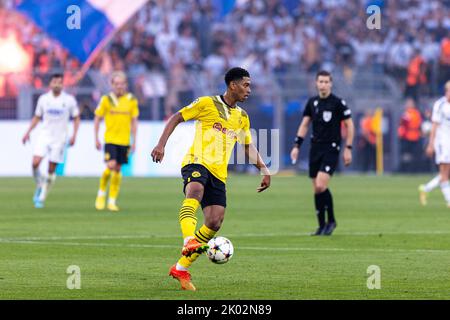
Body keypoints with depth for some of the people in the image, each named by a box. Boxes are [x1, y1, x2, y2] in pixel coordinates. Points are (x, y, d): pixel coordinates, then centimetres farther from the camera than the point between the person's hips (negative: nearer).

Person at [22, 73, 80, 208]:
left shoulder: (69, 100, -2)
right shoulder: (43, 99, 4)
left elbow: (76, 118, 7)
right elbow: (37, 117, 14)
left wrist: (74, 135, -5)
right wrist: (28, 132, 6)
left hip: (59, 139, -1)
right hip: (44, 136, 1)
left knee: (51, 169, 0)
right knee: (35, 163, -18)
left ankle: (41, 198, 11)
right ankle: (39, 185, 9)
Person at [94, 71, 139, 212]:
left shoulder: (131, 100, 3)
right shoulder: (106, 99, -1)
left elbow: (134, 121, 9)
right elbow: (97, 119, 6)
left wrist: (134, 141, 5)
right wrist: (96, 139, 1)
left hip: (124, 141, 2)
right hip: (110, 138, -2)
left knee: (118, 169, 5)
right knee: (111, 166, -17)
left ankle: (112, 201, 13)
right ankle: (101, 193, 6)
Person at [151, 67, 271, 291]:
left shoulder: (242, 117, 20)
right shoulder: (207, 103, 2)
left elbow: (249, 147, 31)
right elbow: (176, 118, 3)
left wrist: (264, 169, 18)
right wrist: (161, 144, -8)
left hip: (218, 173, 6)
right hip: (197, 162, -6)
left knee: (214, 223, -7)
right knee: (195, 191, -40)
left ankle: (181, 268, 4)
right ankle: (189, 241, -59)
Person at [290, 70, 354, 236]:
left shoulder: (338, 103, -6)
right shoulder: (312, 102, 9)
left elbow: (349, 125, -3)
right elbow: (304, 124, 15)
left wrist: (348, 149, -8)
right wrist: (297, 145, 7)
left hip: (331, 149, -5)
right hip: (315, 148, 5)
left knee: (321, 186, -18)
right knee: (316, 189, 5)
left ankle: (331, 220, 0)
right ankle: (322, 226, 15)